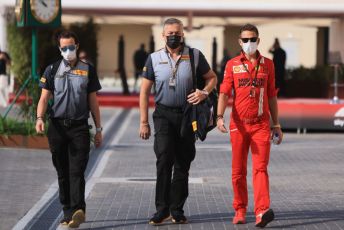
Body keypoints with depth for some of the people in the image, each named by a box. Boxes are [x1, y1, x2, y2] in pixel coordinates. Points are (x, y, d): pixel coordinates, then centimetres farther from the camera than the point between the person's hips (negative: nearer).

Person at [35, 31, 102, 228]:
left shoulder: (88, 70, 8)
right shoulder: (53, 70, 9)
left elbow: (93, 101, 11)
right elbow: (44, 98, 5)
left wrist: (98, 129, 8)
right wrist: (40, 118, -14)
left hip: (79, 126, -2)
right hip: (57, 126, 2)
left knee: (77, 171, -12)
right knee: (63, 172, 6)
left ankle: (77, 210, -22)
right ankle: (68, 212, 13)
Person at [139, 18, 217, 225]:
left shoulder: (195, 56, 2)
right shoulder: (154, 58, 2)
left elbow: (212, 77, 13)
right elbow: (145, 91, 5)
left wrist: (204, 93, -9)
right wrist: (144, 122, 1)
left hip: (187, 115, 1)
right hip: (164, 115, -1)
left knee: (182, 165, 6)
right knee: (164, 159, -16)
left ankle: (177, 210, 16)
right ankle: (162, 209, -14)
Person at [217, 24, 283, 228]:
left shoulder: (268, 64, 9)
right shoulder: (232, 65, 5)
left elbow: (272, 96, 13)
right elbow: (224, 92, -4)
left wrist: (276, 124, 12)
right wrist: (220, 116, -20)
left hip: (261, 125, 0)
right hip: (238, 124, 0)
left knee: (260, 167, -11)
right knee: (238, 171, 6)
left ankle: (262, 212, -22)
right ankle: (240, 210, 18)